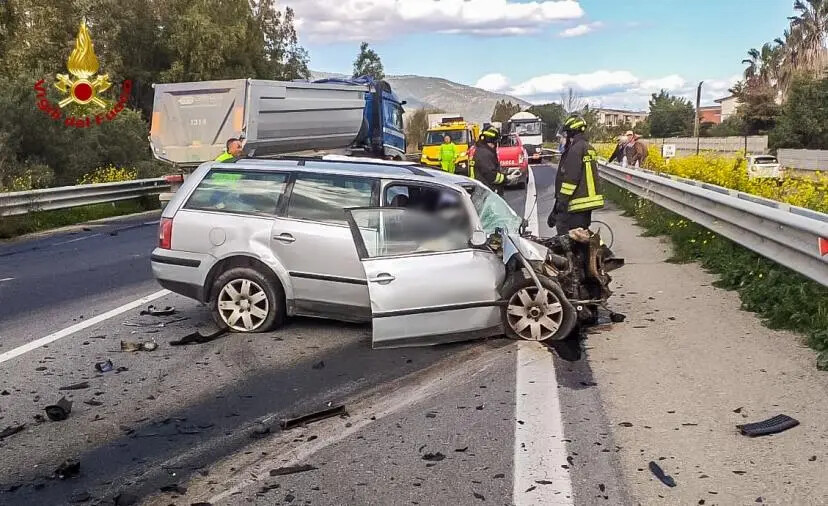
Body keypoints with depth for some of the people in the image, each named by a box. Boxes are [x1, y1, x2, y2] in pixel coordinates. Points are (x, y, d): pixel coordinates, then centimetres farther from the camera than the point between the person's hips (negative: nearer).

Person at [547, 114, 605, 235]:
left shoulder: (576, 149, -15)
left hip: (578, 203, -10)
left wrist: (561, 201, -17)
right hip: (589, 201, 10)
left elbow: (571, 178, -20)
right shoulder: (589, 148, 16)